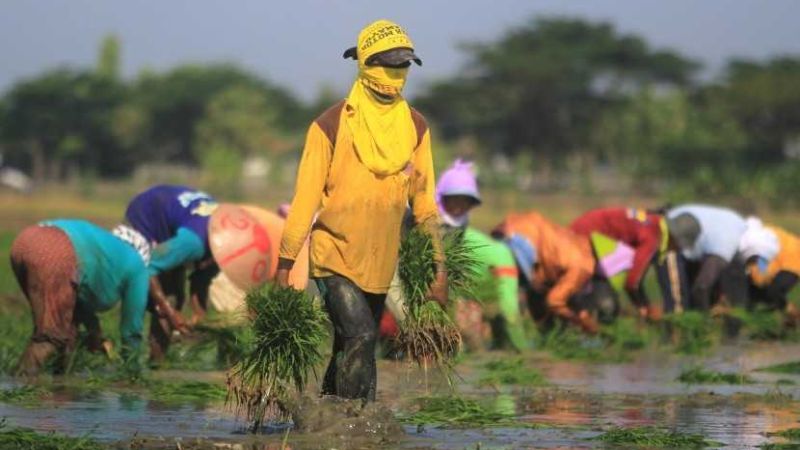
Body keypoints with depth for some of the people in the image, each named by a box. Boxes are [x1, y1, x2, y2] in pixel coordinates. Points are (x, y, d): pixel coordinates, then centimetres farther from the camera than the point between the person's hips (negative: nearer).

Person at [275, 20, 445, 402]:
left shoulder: (415, 127, 5)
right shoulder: (331, 125, -9)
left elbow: (423, 201, 8)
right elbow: (306, 198, -7)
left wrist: (438, 266, 5)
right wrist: (285, 263, -8)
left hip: (379, 266, 5)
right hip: (334, 257, -5)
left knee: (350, 351, 12)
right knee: (360, 337, -21)